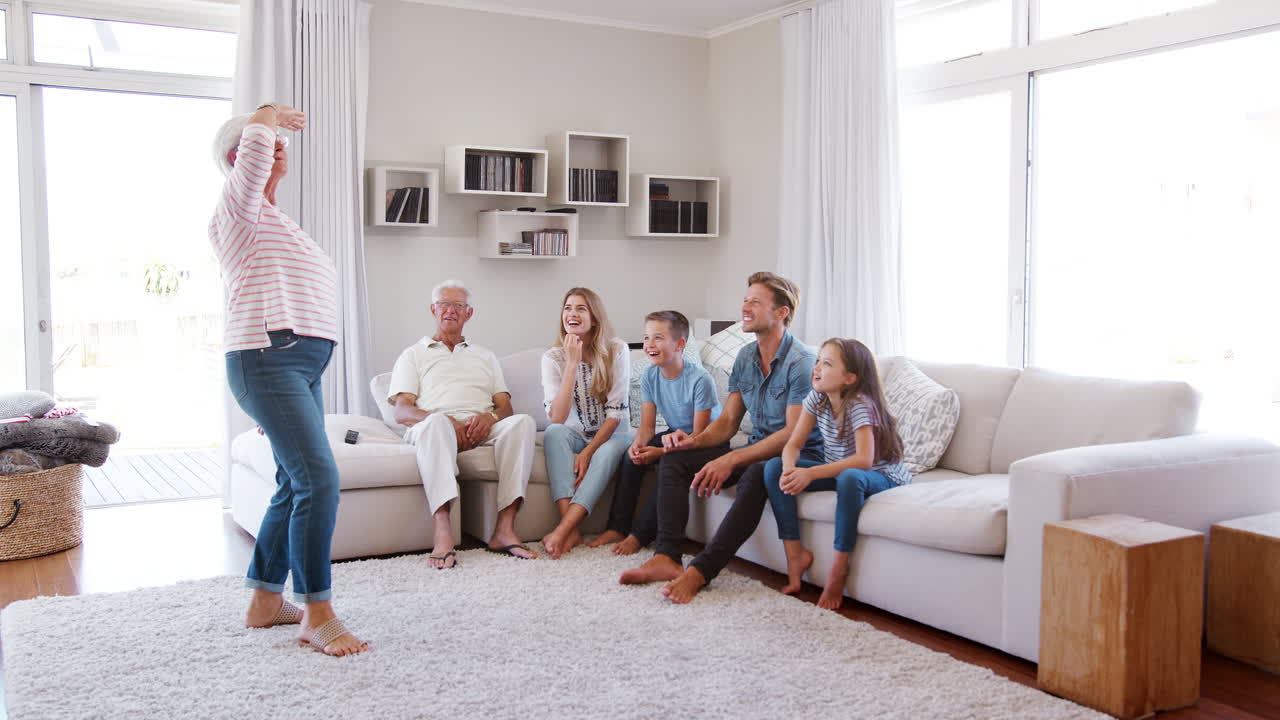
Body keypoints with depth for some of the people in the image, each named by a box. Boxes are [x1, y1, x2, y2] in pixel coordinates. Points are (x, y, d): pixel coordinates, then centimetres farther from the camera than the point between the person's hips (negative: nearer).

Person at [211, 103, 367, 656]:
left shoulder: (271, 217, 26)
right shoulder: (240, 206, -3)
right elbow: (255, 139, -21)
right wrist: (270, 114, 1)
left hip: (301, 364, 10)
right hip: (269, 358, -10)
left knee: (296, 485, 11)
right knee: (318, 479, -17)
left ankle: (265, 603, 21)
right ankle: (317, 615, -11)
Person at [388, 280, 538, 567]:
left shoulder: (485, 356, 31)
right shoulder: (414, 354, 22)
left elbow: (506, 407, 18)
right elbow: (402, 412, 6)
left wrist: (489, 417, -9)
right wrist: (445, 421, -15)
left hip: (483, 428, 3)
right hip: (439, 428, -2)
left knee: (522, 422, -30)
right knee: (436, 423, -40)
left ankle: (504, 529, -38)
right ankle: (443, 536, -52)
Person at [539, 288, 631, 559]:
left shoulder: (616, 351, -10)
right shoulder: (553, 357, -8)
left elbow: (616, 411, -12)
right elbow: (556, 418, -21)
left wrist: (589, 451, -22)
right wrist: (572, 364, -25)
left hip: (611, 435, -1)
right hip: (575, 435, 1)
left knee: (610, 450, -35)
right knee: (553, 433, -31)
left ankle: (564, 529, -39)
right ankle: (572, 530, -39)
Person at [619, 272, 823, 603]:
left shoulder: (800, 362, -17)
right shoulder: (745, 357, 9)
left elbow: (794, 433, -23)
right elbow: (728, 421, 11)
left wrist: (731, 459, -28)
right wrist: (695, 440, -11)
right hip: (758, 449, 8)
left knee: (757, 474, -41)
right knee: (674, 458, -7)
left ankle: (700, 571, -40)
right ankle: (667, 558, -21)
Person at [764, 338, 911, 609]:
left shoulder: (860, 404, -24)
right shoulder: (817, 398, -6)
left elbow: (864, 459, -35)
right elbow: (793, 444, -7)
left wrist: (810, 473, -42)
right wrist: (790, 470, -31)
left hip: (881, 477, -7)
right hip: (836, 471, 7)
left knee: (849, 478, -42)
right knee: (774, 468, -12)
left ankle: (839, 568, -26)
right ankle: (795, 553, -10)